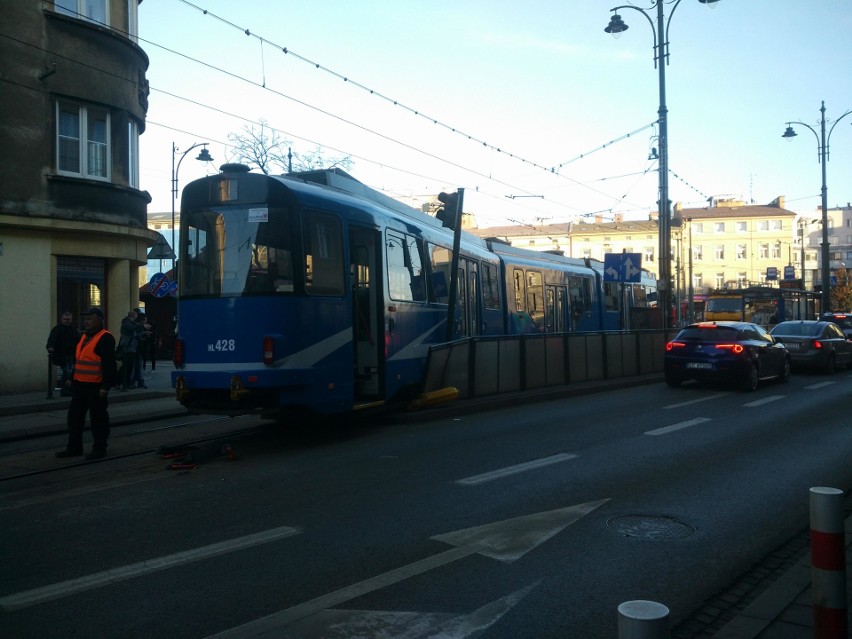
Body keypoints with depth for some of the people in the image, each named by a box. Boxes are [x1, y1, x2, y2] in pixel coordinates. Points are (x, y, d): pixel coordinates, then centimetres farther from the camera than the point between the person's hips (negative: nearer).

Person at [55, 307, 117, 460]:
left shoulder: (105, 338, -13)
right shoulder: (84, 336, 15)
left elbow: (109, 365, -18)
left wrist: (105, 387, -21)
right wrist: (72, 378, 20)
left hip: (95, 386, -9)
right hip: (79, 384, 9)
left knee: (98, 418, 0)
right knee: (75, 416, 12)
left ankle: (99, 449, 10)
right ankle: (74, 447, 22)